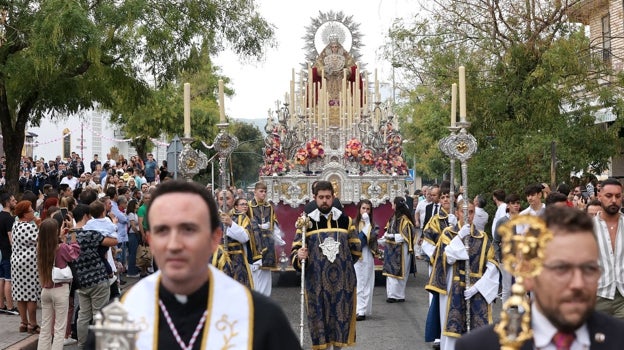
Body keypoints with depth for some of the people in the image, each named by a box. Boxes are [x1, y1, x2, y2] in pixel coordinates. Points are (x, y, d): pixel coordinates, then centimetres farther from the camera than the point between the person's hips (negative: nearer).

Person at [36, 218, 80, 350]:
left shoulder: (40, 248, -3)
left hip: (45, 290, 6)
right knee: (60, 329, 2)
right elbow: (75, 253, 1)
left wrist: (61, 237, 21)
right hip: (60, 290, -5)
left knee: (45, 328, 13)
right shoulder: (62, 248, -17)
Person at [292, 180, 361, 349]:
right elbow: (294, 251, -3)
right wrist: (299, 257, -23)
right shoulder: (307, 222, 0)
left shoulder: (345, 220, 5)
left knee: (341, 316, 7)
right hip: (316, 281, -1)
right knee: (320, 317, 2)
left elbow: (356, 249, 15)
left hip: (342, 280, 2)